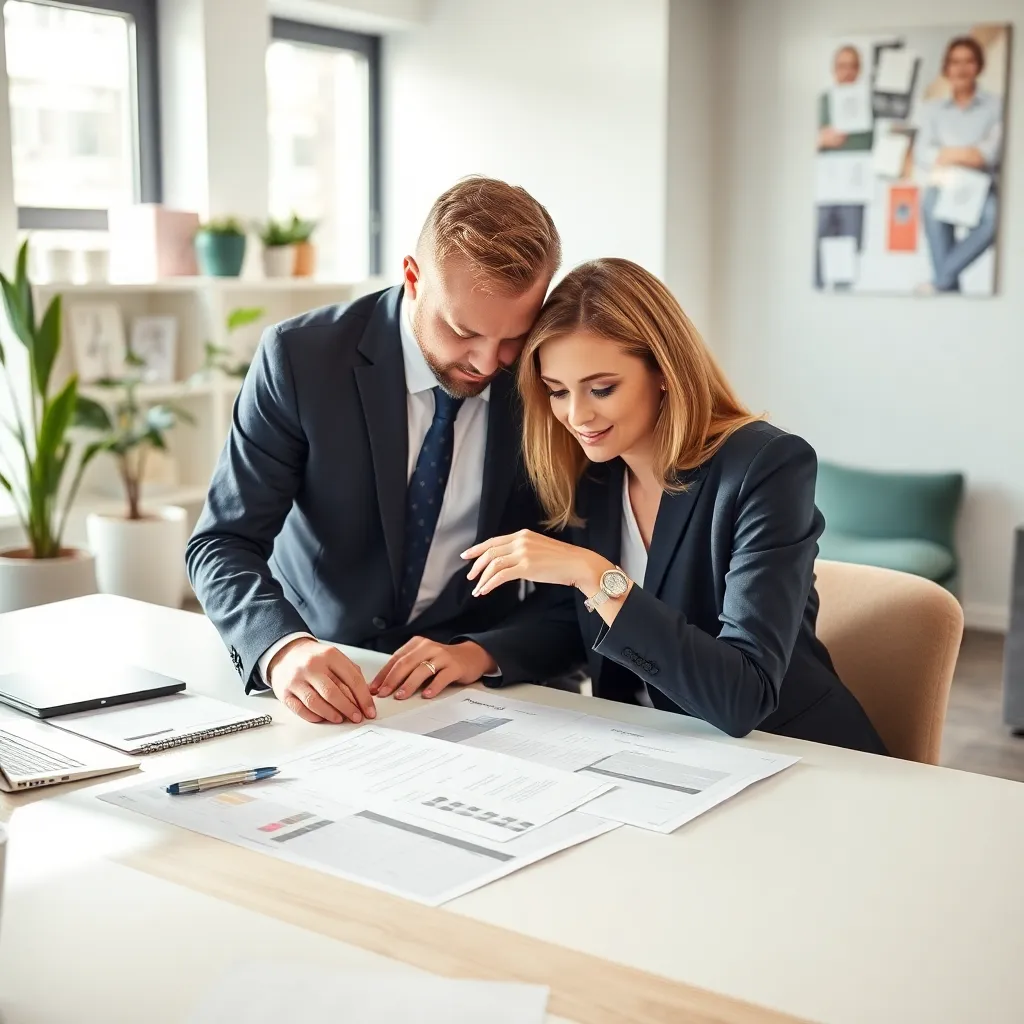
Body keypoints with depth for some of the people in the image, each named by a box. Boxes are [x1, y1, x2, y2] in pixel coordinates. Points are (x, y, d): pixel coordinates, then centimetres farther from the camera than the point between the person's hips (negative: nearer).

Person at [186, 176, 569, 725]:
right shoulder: (300, 356, -12)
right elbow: (222, 542, -12)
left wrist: (484, 653, -23)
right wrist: (283, 648, -32)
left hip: (464, 683, 1)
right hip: (313, 691, 0)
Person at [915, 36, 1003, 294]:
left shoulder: (996, 106, 11)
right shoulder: (932, 109, 16)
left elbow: (994, 150, -4)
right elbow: (922, 154, 2)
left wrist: (947, 154, -10)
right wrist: (967, 155, -11)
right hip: (943, 186, 0)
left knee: (995, 214, -37)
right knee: (933, 207, -37)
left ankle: (940, 281, -32)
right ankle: (950, 288, -34)